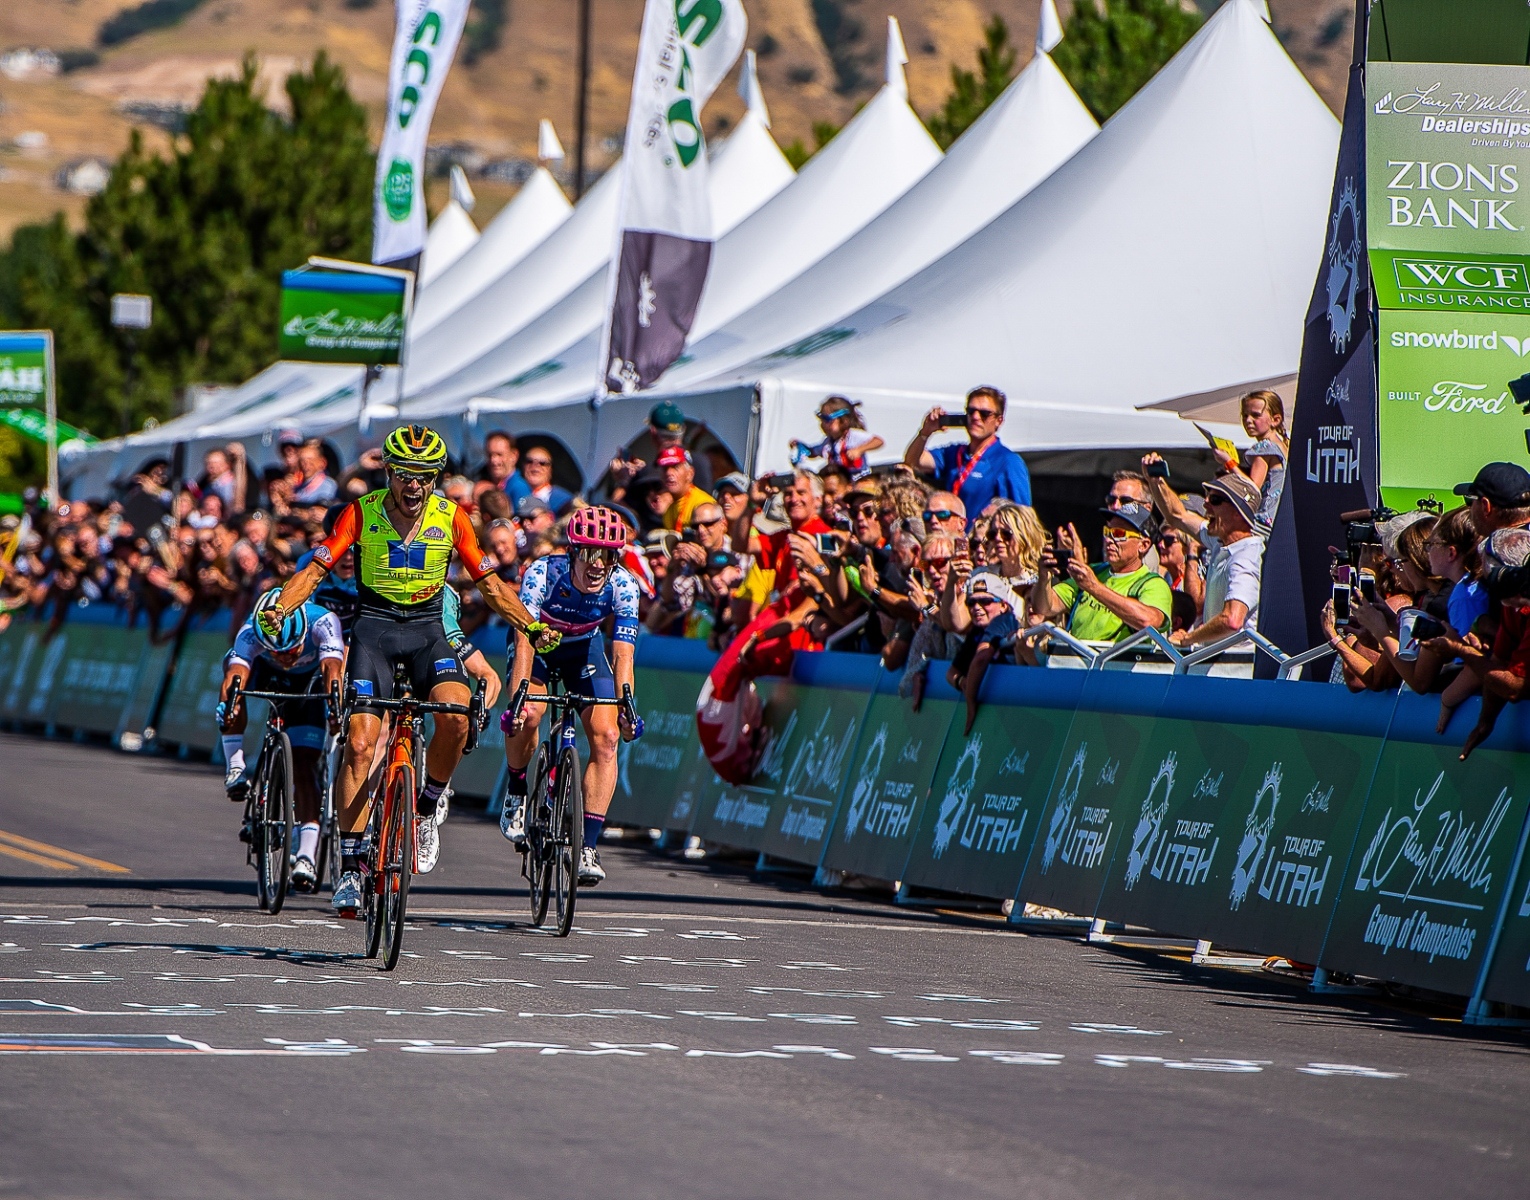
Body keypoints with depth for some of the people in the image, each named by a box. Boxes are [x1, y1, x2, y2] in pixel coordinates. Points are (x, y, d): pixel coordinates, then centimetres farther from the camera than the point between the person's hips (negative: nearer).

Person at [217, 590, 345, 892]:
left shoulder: (322, 623, -38)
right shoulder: (249, 634, -37)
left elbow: (331, 667, -51)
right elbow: (235, 674, -51)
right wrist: (226, 705, -71)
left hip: (308, 681, -1)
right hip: (265, 675, 1)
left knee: (304, 763, -16)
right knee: (235, 687, -34)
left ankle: (306, 856, -20)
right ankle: (236, 767, -24)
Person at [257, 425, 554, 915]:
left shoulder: (450, 517, -3)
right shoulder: (362, 513, -7)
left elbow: (490, 583, 3)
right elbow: (315, 569, -11)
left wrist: (531, 625, -9)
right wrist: (279, 609, -29)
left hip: (427, 629, 1)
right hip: (373, 628, -1)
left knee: (455, 716, -28)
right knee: (359, 744, -14)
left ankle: (425, 809, -2)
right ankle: (350, 867, -8)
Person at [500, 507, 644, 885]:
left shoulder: (623, 587, -27)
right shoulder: (543, 573, -33)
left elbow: (623, 654, -31)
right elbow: (525, 640, -39)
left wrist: (626, 704, -46)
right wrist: (518, 697, -51)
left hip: (584, 648, 2)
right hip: (538, 643, -2)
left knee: (606, 737, -16)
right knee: (527, 714, -30)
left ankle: (588, 848, -13)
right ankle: (517, 796, -1)